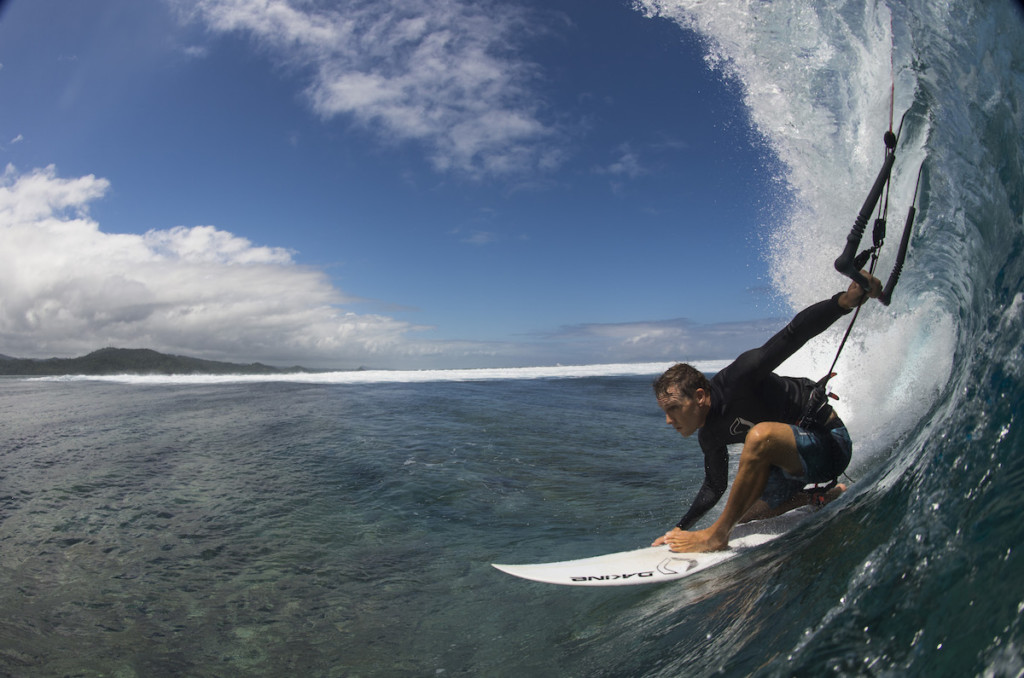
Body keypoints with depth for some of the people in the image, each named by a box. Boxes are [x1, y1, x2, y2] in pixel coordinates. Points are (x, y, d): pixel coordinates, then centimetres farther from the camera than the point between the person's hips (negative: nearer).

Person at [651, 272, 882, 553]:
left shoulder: (736, 379, -27)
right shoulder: (709, 436, -3)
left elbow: (794, 334, -33)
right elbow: (714, 487, 11)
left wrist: (846, 300, -49)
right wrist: (680, 529, 9)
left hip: (830, 442, -9)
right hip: (789, 459, 9)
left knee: (760, 435, -38)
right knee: (744, 518, 19)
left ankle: (717, 534, -26)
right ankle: (835, 495, 33)